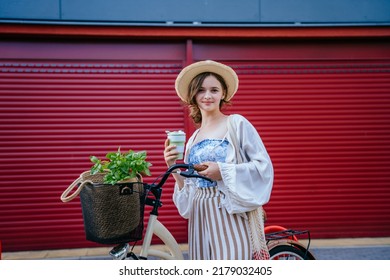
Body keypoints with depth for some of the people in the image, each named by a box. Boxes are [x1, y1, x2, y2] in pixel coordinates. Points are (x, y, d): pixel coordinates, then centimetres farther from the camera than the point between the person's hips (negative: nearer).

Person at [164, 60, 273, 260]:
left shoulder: (236, 123, -2)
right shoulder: (193, 139, 14)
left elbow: (264, 166, -8)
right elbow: (189, 186, 14)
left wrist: (223, 171, -15)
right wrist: (173, 167, -2)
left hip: (230, 214, -5)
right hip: (200, 217, 6)